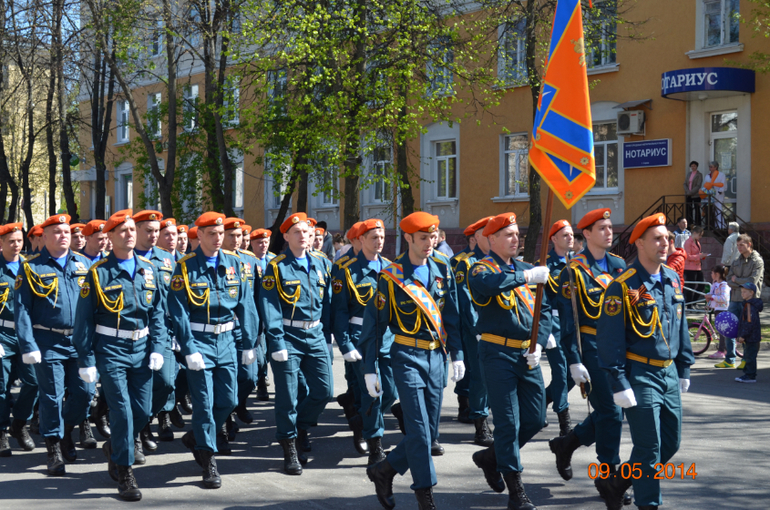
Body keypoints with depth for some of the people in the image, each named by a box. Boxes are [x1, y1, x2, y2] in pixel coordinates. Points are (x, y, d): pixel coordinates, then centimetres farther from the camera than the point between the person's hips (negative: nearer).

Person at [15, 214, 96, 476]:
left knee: (85, 391, 3)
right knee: (52, 397, 1)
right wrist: (28, 346, -12)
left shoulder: (84, 263, 8)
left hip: (81, 341, 3)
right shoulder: (31, 267, -2)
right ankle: (54, 449, 14)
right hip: (49, 343, -3)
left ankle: (67, 429, 29)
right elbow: (21, 309, -5)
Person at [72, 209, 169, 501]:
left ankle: (115, 447, 35)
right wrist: (86, 360, -6)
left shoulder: (148, 269, 7)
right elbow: (84, 320, -3)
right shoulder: (98, 272, -5)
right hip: (111, 349, -4)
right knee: (122, 411, -7)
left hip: (141, 348, 4)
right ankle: (124, 472, 6)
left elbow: (157, 312, 11)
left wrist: (158, 348, 2)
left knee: (143, 411, 7)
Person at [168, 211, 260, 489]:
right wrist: (189, 349, -17)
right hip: (199, 340, -4)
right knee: (204, 402, -3)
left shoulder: (233, 262, 3)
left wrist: (249, 342, 3)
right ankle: (208, 460, 8)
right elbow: (178, 312, -11)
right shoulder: (185, 267, -8)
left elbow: (245, 303, 6)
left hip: (226, 340, 4)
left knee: (228, 400, 7)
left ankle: (196, 438, 31)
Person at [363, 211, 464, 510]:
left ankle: (384, 470, 25)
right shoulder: (391, 277, -8)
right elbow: (374, 323, -4)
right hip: (407, 356, -5)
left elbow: (452, 315, 11)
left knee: (430, 431, 8)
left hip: (436, 356, 5)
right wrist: (370, 368, -5)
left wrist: (457, 355, 6)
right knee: (418, 429, -8)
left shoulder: (442, 269, 6)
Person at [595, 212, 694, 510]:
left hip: (668, 373, 7)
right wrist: (619, 384, -18)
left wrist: (684, 369, 17)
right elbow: (609, 339, -15)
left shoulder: (672, 280, 8)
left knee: (671, 443, 12)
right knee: (649, 447, -5)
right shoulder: (623, 285, -13)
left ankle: (614, 483, 28)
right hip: (640, 374, -7)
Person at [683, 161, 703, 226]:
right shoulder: (688, 174, 15)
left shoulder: (699, 175, -3)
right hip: (688, 196, 5)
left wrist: (691, 192, -15)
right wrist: (687, 191, -6)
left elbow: (698, 186, -10)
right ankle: (689, 224, 6)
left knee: (697, 210, -4)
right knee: (689, 210, 3)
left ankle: (697, 225, -2)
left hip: (696, 195, -5)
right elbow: (685, 184, 11)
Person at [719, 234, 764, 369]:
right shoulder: (737, 262, 15)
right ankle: (729, 360, 11)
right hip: (735, 300, 6)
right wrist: (743, 284, -9)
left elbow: (753, 280, -14)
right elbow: (729, 280, 7)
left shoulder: (757, 261, -3)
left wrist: (736, 280, -4)